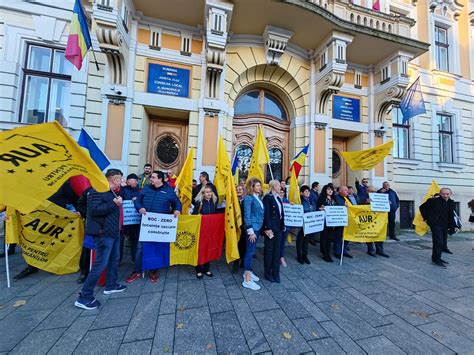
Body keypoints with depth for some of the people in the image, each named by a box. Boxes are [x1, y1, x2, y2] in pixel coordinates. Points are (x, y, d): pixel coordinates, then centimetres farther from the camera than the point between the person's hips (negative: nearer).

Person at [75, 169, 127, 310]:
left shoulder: (112, 192, 15)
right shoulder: (98, 190, -15)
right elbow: (94, 210, -26)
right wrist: (114, 203, -26)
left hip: (114, 232, 10)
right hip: (104, 233, -10)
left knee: (114, 259, 20)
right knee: (100, 264, -4)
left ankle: (111, 285, 35)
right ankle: (84, 297, 9)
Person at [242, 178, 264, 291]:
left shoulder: (258, 197, 9)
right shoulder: (248, 198, -14)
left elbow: (260, 213, 11)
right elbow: (247, 215, -16)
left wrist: (259, 227, 8)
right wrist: (250, 231, -16)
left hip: (258, 227, 8)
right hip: (252, 227, -8)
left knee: (252, 250, 18)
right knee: (250, 251, -1)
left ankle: (248, 272, 34)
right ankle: (247, 280, 9)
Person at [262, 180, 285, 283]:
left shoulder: (279, 198, 12)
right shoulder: (267, 197, -12)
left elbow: (281, 213, 13)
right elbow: (266, 214, -17)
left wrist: (283, 225, 8)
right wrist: (268, 229, -19)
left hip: (279, 228, 7)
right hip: (271, 228, -7)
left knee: (277, 250, 13)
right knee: (269, 250, 7)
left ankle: (275, 273, 25)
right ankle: (268, 273, 22)